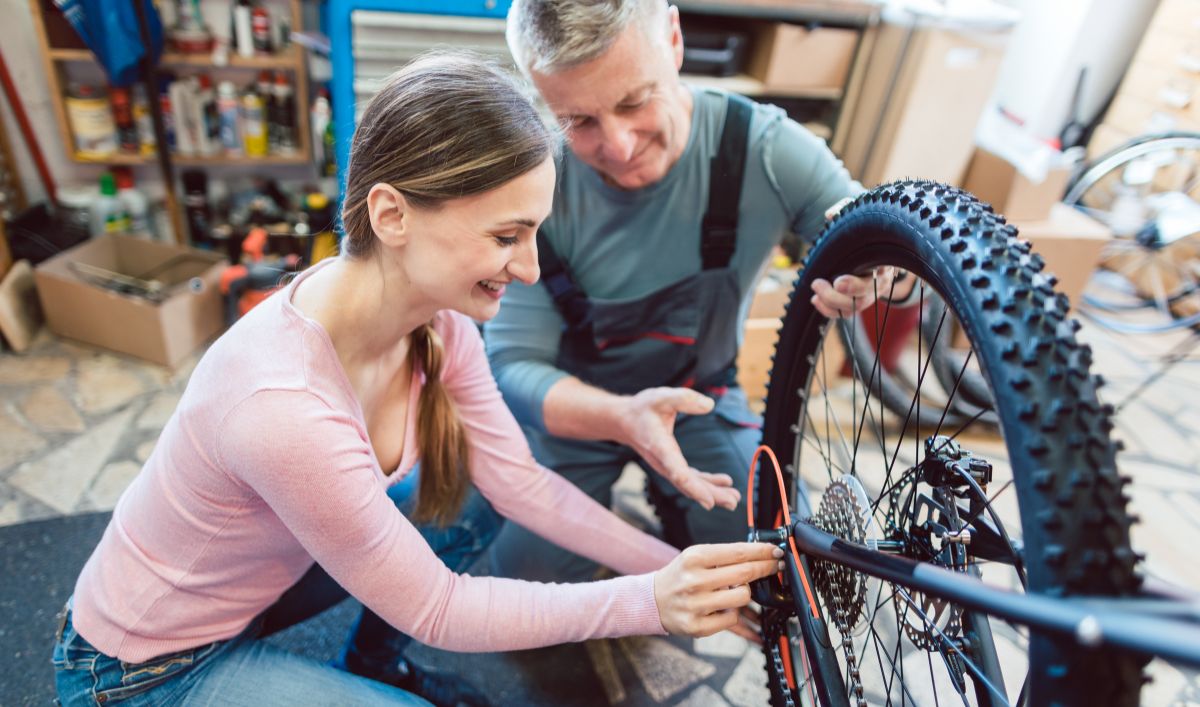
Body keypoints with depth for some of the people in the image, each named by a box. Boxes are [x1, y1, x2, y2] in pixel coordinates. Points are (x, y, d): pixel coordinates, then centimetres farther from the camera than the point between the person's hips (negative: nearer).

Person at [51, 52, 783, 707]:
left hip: (262, 573, 6)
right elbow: (433, 609, -26)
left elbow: (522, 481, -11)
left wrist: (676, 571, -16)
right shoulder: (283, 403, -39)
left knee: (478, 492, -5)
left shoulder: (436, 318, -18)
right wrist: (646, 603, -27)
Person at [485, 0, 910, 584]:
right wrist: (622, 418, -41)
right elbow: (514, 364, -21)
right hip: (573, 405, 0)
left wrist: (869, 268, -36)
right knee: (531, 568, -14)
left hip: (699, 396, 1)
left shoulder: (762, 147, -20)